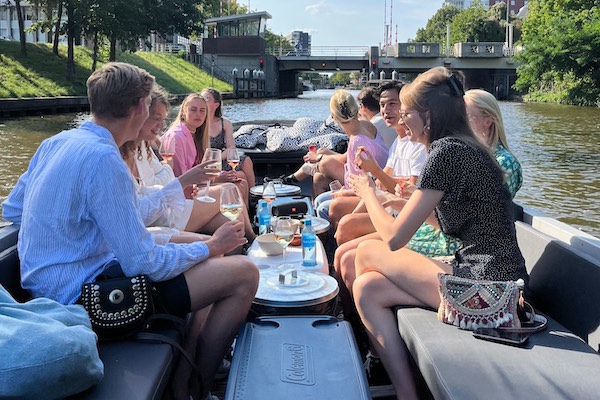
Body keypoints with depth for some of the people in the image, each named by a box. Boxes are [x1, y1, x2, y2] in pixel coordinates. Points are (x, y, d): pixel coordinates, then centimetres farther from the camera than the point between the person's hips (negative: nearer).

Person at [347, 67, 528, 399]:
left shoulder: (446, 151, -16)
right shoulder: (466, 148, 15)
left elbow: (394, 238, -14)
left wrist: (367, 192, 1)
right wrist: (413, 201, 19)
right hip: (495, 282, 9)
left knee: (367, 253, 2)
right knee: (367, 288, 3)